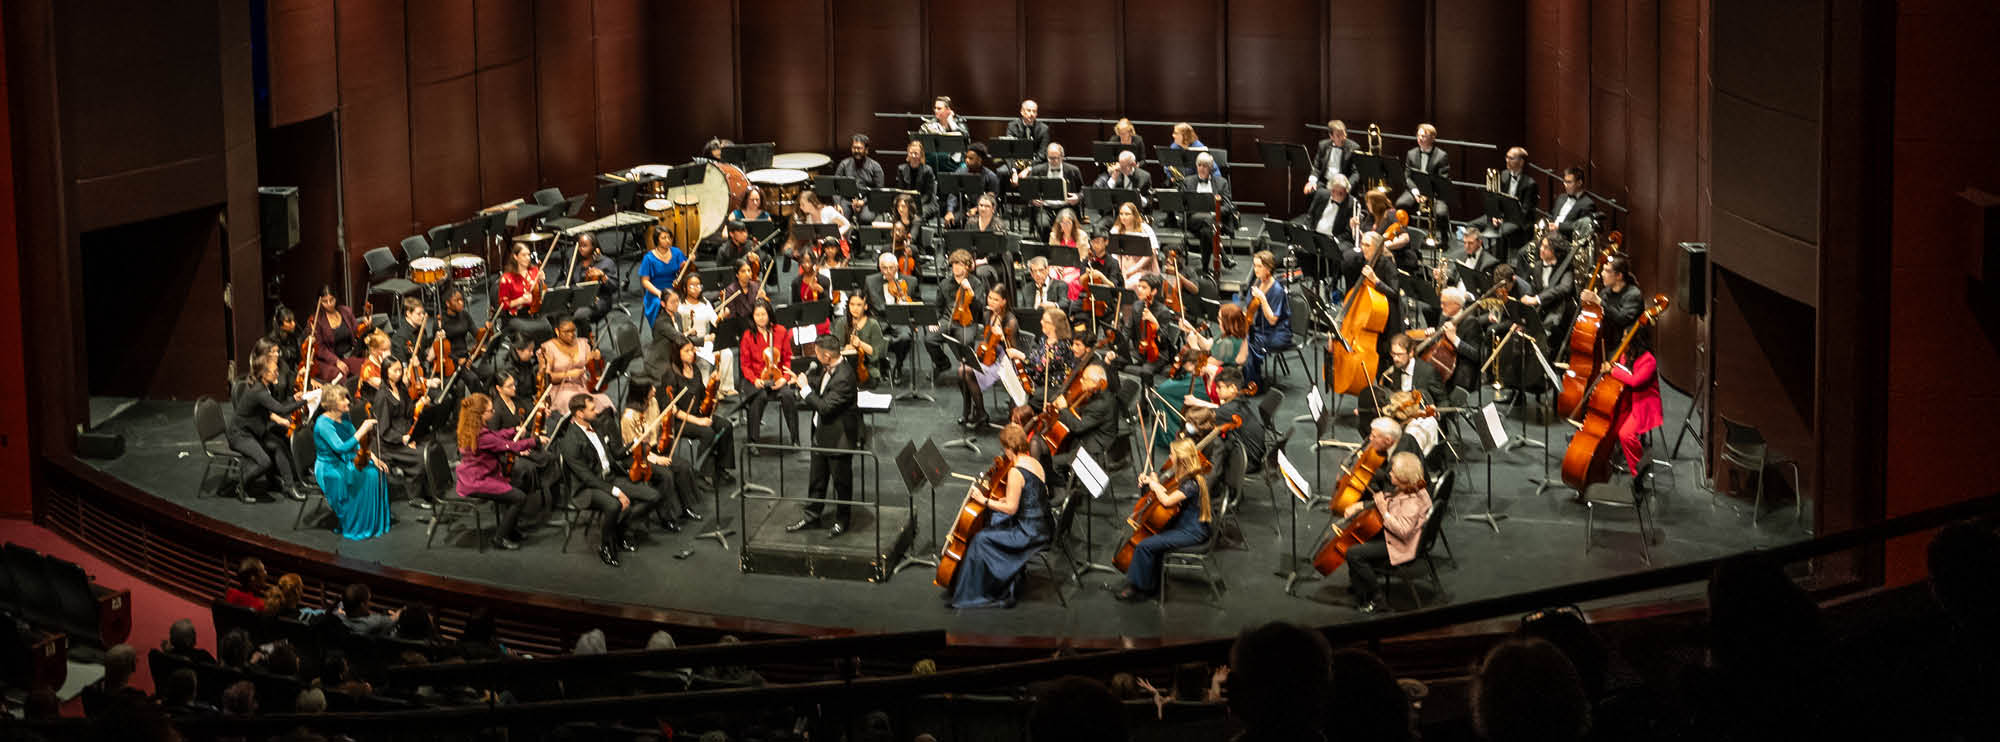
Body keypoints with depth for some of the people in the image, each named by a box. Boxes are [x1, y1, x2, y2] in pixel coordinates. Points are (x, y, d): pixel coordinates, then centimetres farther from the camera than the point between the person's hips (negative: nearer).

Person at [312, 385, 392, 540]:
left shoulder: (344, 418, 5)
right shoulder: (324, 424, -21)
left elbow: (358, 444, 14)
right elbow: (341, 448, -33)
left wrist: (373, 457, -1)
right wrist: (362, 430, -35)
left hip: (346, 463, 8)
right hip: (328, 468, -8)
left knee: (375, 471, -14)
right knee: (362, 479, -27)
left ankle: (376, 524, -3)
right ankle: (355, 528, -14)